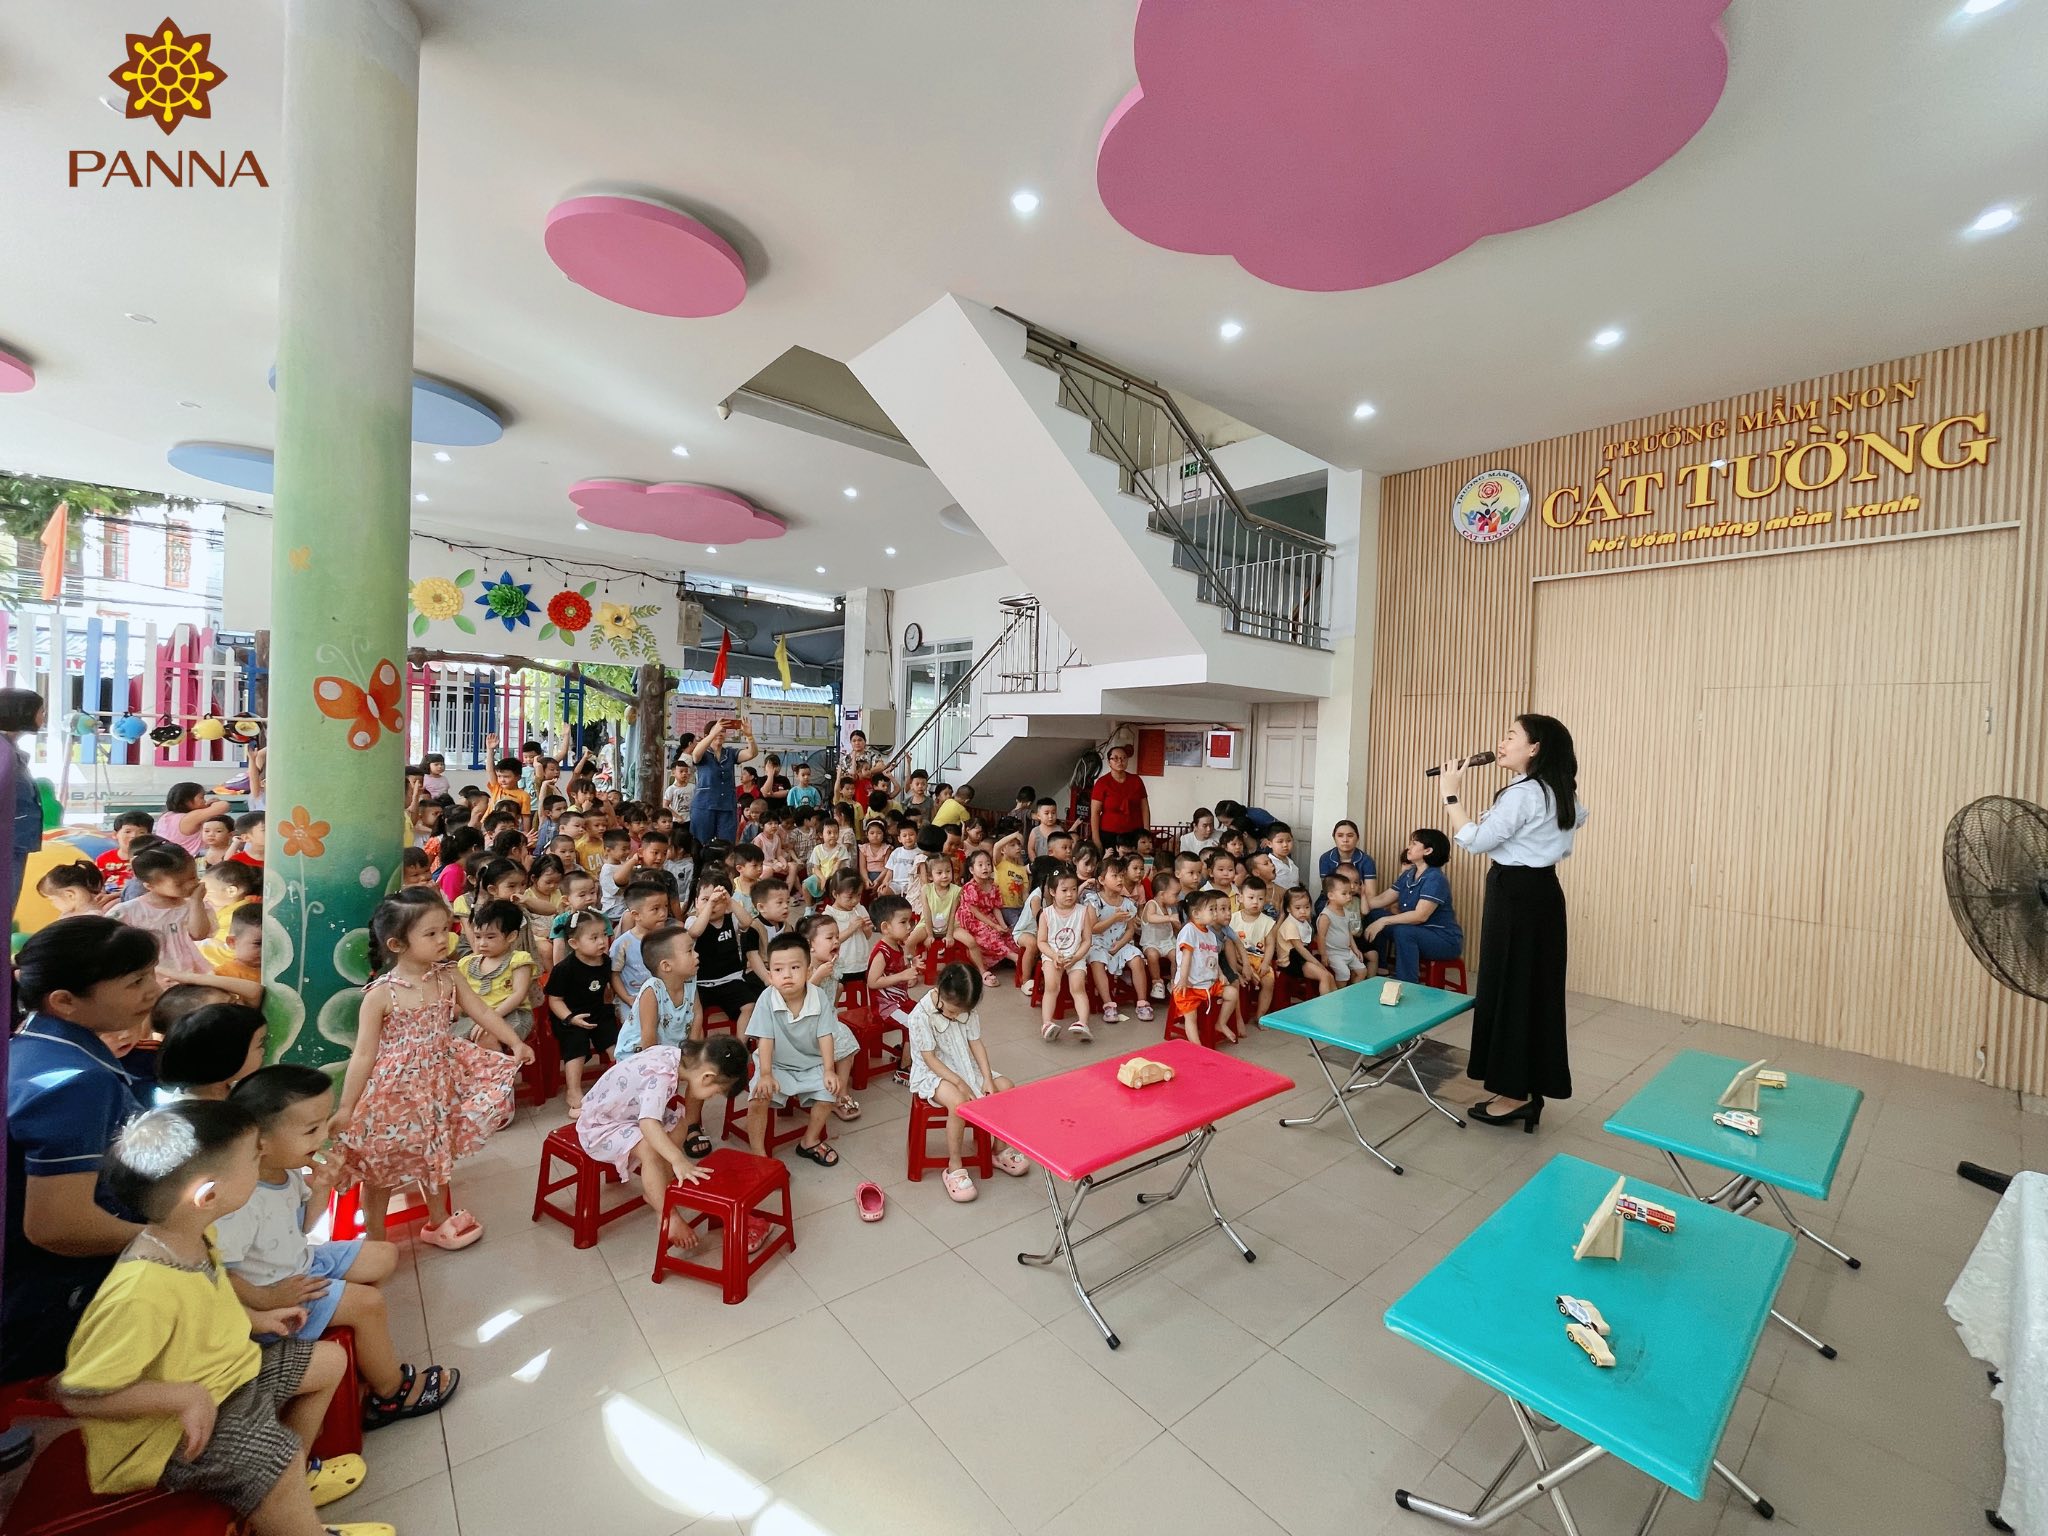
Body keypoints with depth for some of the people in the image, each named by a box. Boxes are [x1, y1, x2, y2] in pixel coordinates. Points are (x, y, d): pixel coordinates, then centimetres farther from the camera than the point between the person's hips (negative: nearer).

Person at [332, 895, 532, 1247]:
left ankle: (439, 1221, 42)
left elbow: (482, 1012, -2)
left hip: (439, 1080, 4)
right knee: (381, 1165, 13)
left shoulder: (448, 977, -8)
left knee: (436, 1154, 21)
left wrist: (515, 1043, -10)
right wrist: (346, 1108, -14)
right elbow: (364, 1054, -15)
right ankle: (374, 1236, 36)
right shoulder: (381, 994, -20)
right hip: (395, 1089, -4)